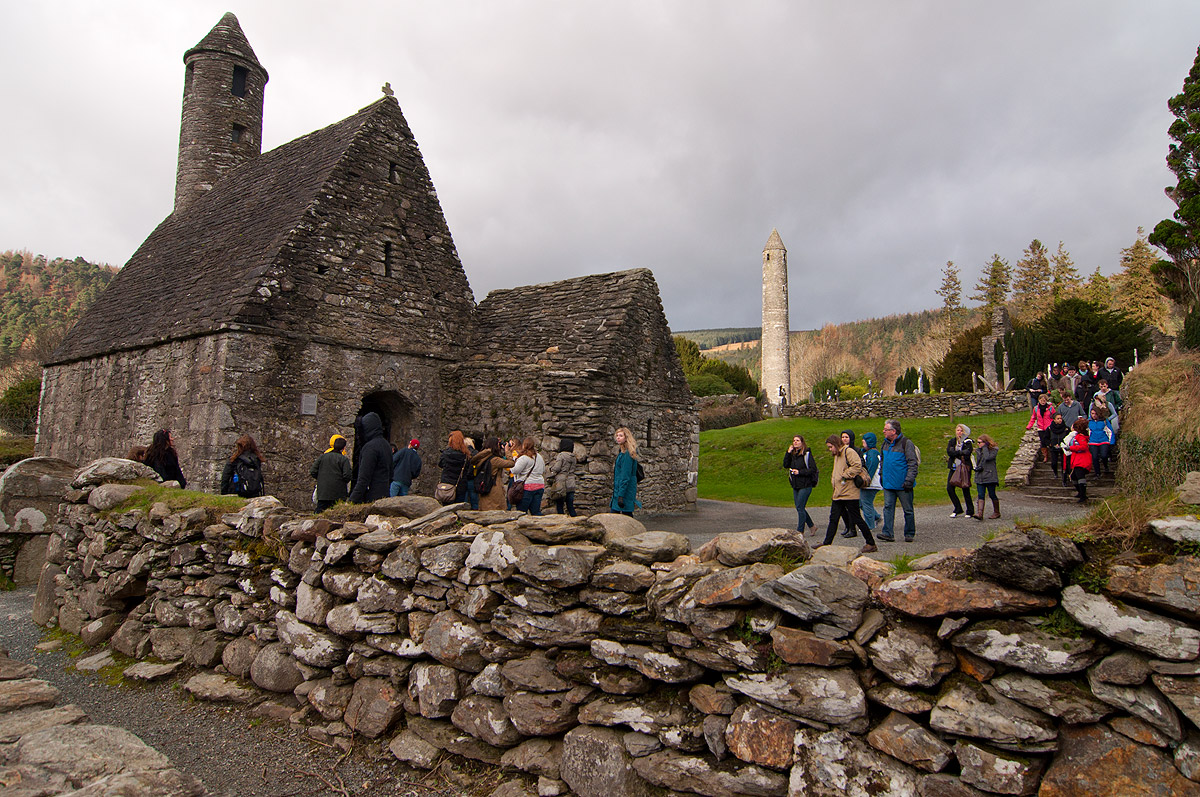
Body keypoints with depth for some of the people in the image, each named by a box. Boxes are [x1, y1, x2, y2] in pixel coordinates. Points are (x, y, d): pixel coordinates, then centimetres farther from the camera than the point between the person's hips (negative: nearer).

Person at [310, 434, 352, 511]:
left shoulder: (322, 457, 7)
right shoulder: (344, 459, -7)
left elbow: (313, 472, 7)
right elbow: (347, 476, -15)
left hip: (322, 493, 4)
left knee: (319, 512, 8)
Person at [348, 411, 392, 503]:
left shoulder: (370, 447, -13)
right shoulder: (387, 445, 15)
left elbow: (363, 479, -18)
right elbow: (390, 475, 22)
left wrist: (352, 501, -17)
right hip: (384, 495, 9)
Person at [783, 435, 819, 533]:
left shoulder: (807, 454, -8)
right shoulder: (792, 454, 12)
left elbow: (813, 469, -12)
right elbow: (785, 465, 2)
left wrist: (799, 472, -17)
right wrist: (788, 452, -5)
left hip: (805, 485, -7)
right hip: (795, 486, 7)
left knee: (800, 508, -6)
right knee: (799, 508, 11)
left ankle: (800, 531, 1)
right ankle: (812, 526, 27)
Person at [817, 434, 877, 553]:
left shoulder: (849, 451, -11)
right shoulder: (837, 455, 19)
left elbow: (857, 465, -24)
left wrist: (845, 475, -18)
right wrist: (834, 478, 14)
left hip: (849, 493, -9)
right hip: (838, 493, 9)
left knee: (856, 518, -4)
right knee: (833, 519, 10)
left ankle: (871, 544, 6)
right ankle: (826, 543, 14)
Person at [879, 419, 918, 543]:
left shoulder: (906, 443, -11)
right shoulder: (885, 444, 11)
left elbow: (912, 464, -12)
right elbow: (882, 461, 26)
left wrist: (909, 480, -18)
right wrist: (881, 475, 20)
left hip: (903, 485, -6)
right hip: (888, 484, 6)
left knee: (908, 510, 5)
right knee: (888, 508, -1)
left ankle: (909, 534, 16)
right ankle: (888, 533, -3)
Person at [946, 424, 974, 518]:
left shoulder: (967, 442, -1)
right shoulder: (952, 441, 11)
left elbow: (967, 454, -17)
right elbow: (949, 451, -7)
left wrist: (955, 453, -11)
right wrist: (961, 452, -15)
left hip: (964, 468, -4)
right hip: (954, 468, 4)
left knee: (965, 490, -3)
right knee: (949, 488, -3)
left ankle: (970, 511, 10)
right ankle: (958, 509, 12)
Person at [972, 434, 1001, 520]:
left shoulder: (993, 450, -4)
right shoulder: (978, 451, 14)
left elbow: (988, 458, -22)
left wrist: (985, 448, -13)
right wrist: (977, 468, -3)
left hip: (990, 476, -5)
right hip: (980, 477, 5)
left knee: (992, 494, 3)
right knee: (980, 495, -6)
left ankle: (996, 512, 21)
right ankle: (979, 514, -15)